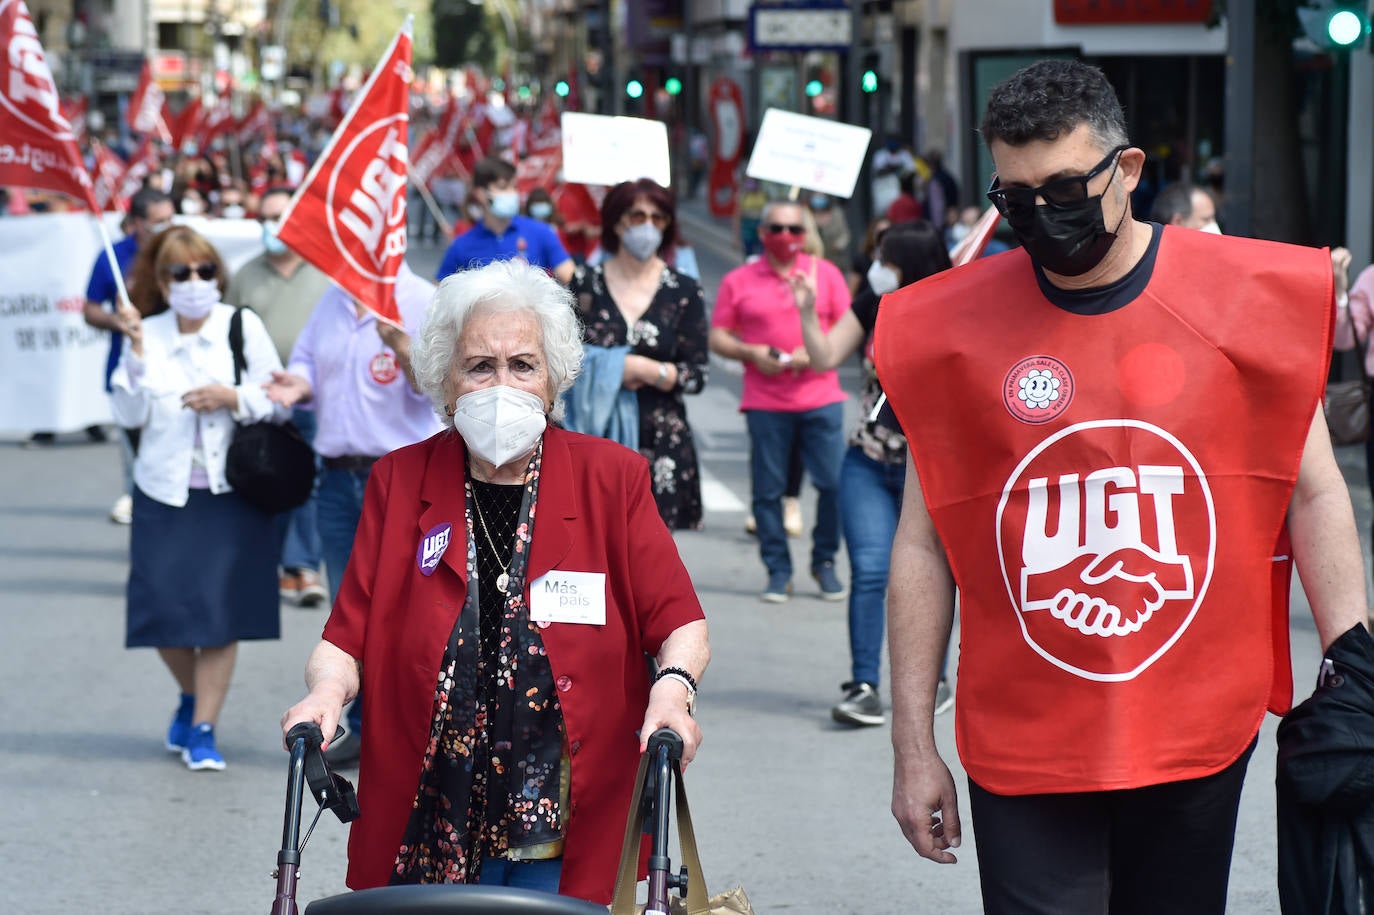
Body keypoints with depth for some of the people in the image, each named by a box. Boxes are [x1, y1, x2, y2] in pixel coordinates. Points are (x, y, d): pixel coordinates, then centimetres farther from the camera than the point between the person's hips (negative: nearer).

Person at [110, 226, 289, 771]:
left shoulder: (243, 327, -2)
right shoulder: (146, 334, 3)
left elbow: (281, 401, -1)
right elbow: (129, 415, -1)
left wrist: (234, 398, -17)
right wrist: (136, 362, -14)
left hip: (231, 492, -2)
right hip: (165, 493, 2)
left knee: (221, 611, -4)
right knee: (162, 608, 0)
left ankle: (202, 729, 5)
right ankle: (191, 695, 29)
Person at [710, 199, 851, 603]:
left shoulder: (824, 273, 10)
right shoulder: (738, 281, 7)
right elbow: (718, 338, 7)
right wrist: (752, 353, -11)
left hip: (820, 398, 1)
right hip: (765, 403, -1)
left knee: (834, 481, -4)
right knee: (768, 489, -2)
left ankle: (825, 561, 13)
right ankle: (778, 570, 9)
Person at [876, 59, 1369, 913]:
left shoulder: (1249, 298, -1)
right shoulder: (948, 328, 0)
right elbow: (924, 545, 4)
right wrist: (914, 749, 2)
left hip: (1199, 739, 1)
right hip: (1022, 745, -1)